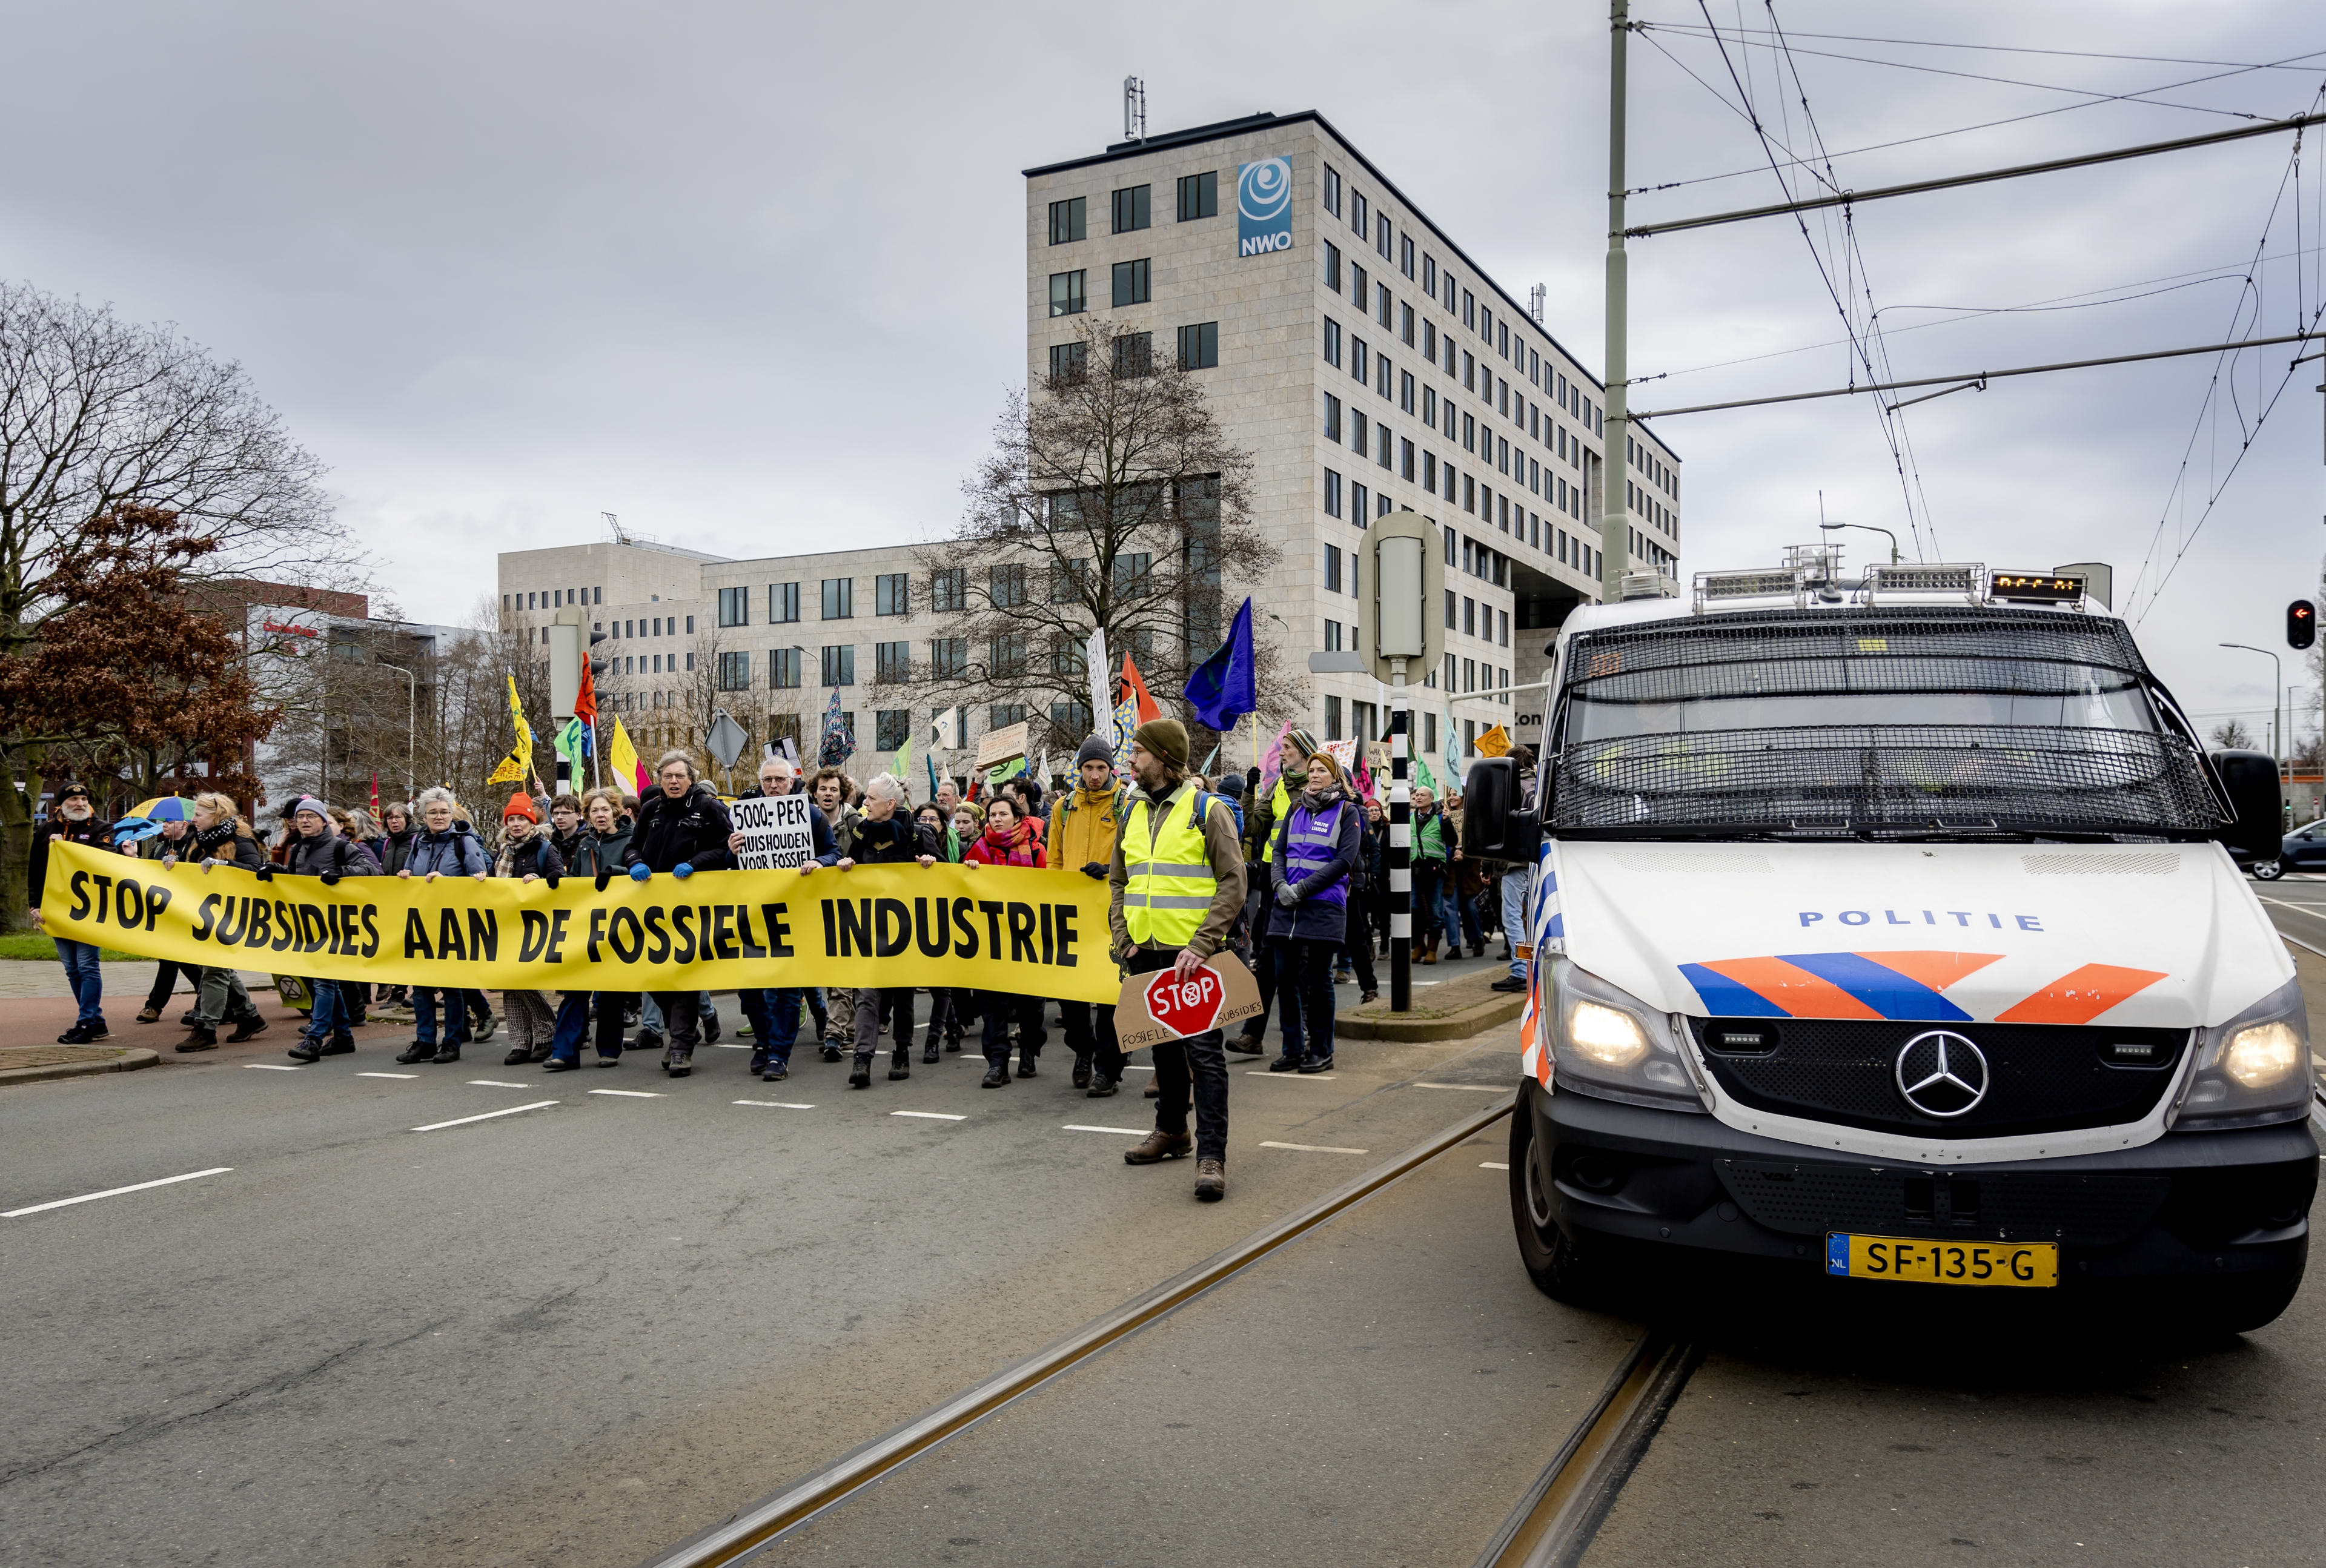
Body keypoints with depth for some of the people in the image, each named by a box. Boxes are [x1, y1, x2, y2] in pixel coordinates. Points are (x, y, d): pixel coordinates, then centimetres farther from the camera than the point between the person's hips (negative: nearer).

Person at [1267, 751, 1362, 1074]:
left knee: (1319, 979, 0)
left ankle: (1321, 1051, 11)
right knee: (1285, 976, 4)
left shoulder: (1346, 811, 2)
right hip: (1286, 905, 5)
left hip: (1324, 906, -4)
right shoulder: (1297, 809, 16)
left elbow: (1345, 860, -8)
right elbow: (1279, 851, 13)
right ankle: (1293, 1050, 14)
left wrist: (1303, 888, -14)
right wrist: (1281, 886, -6)